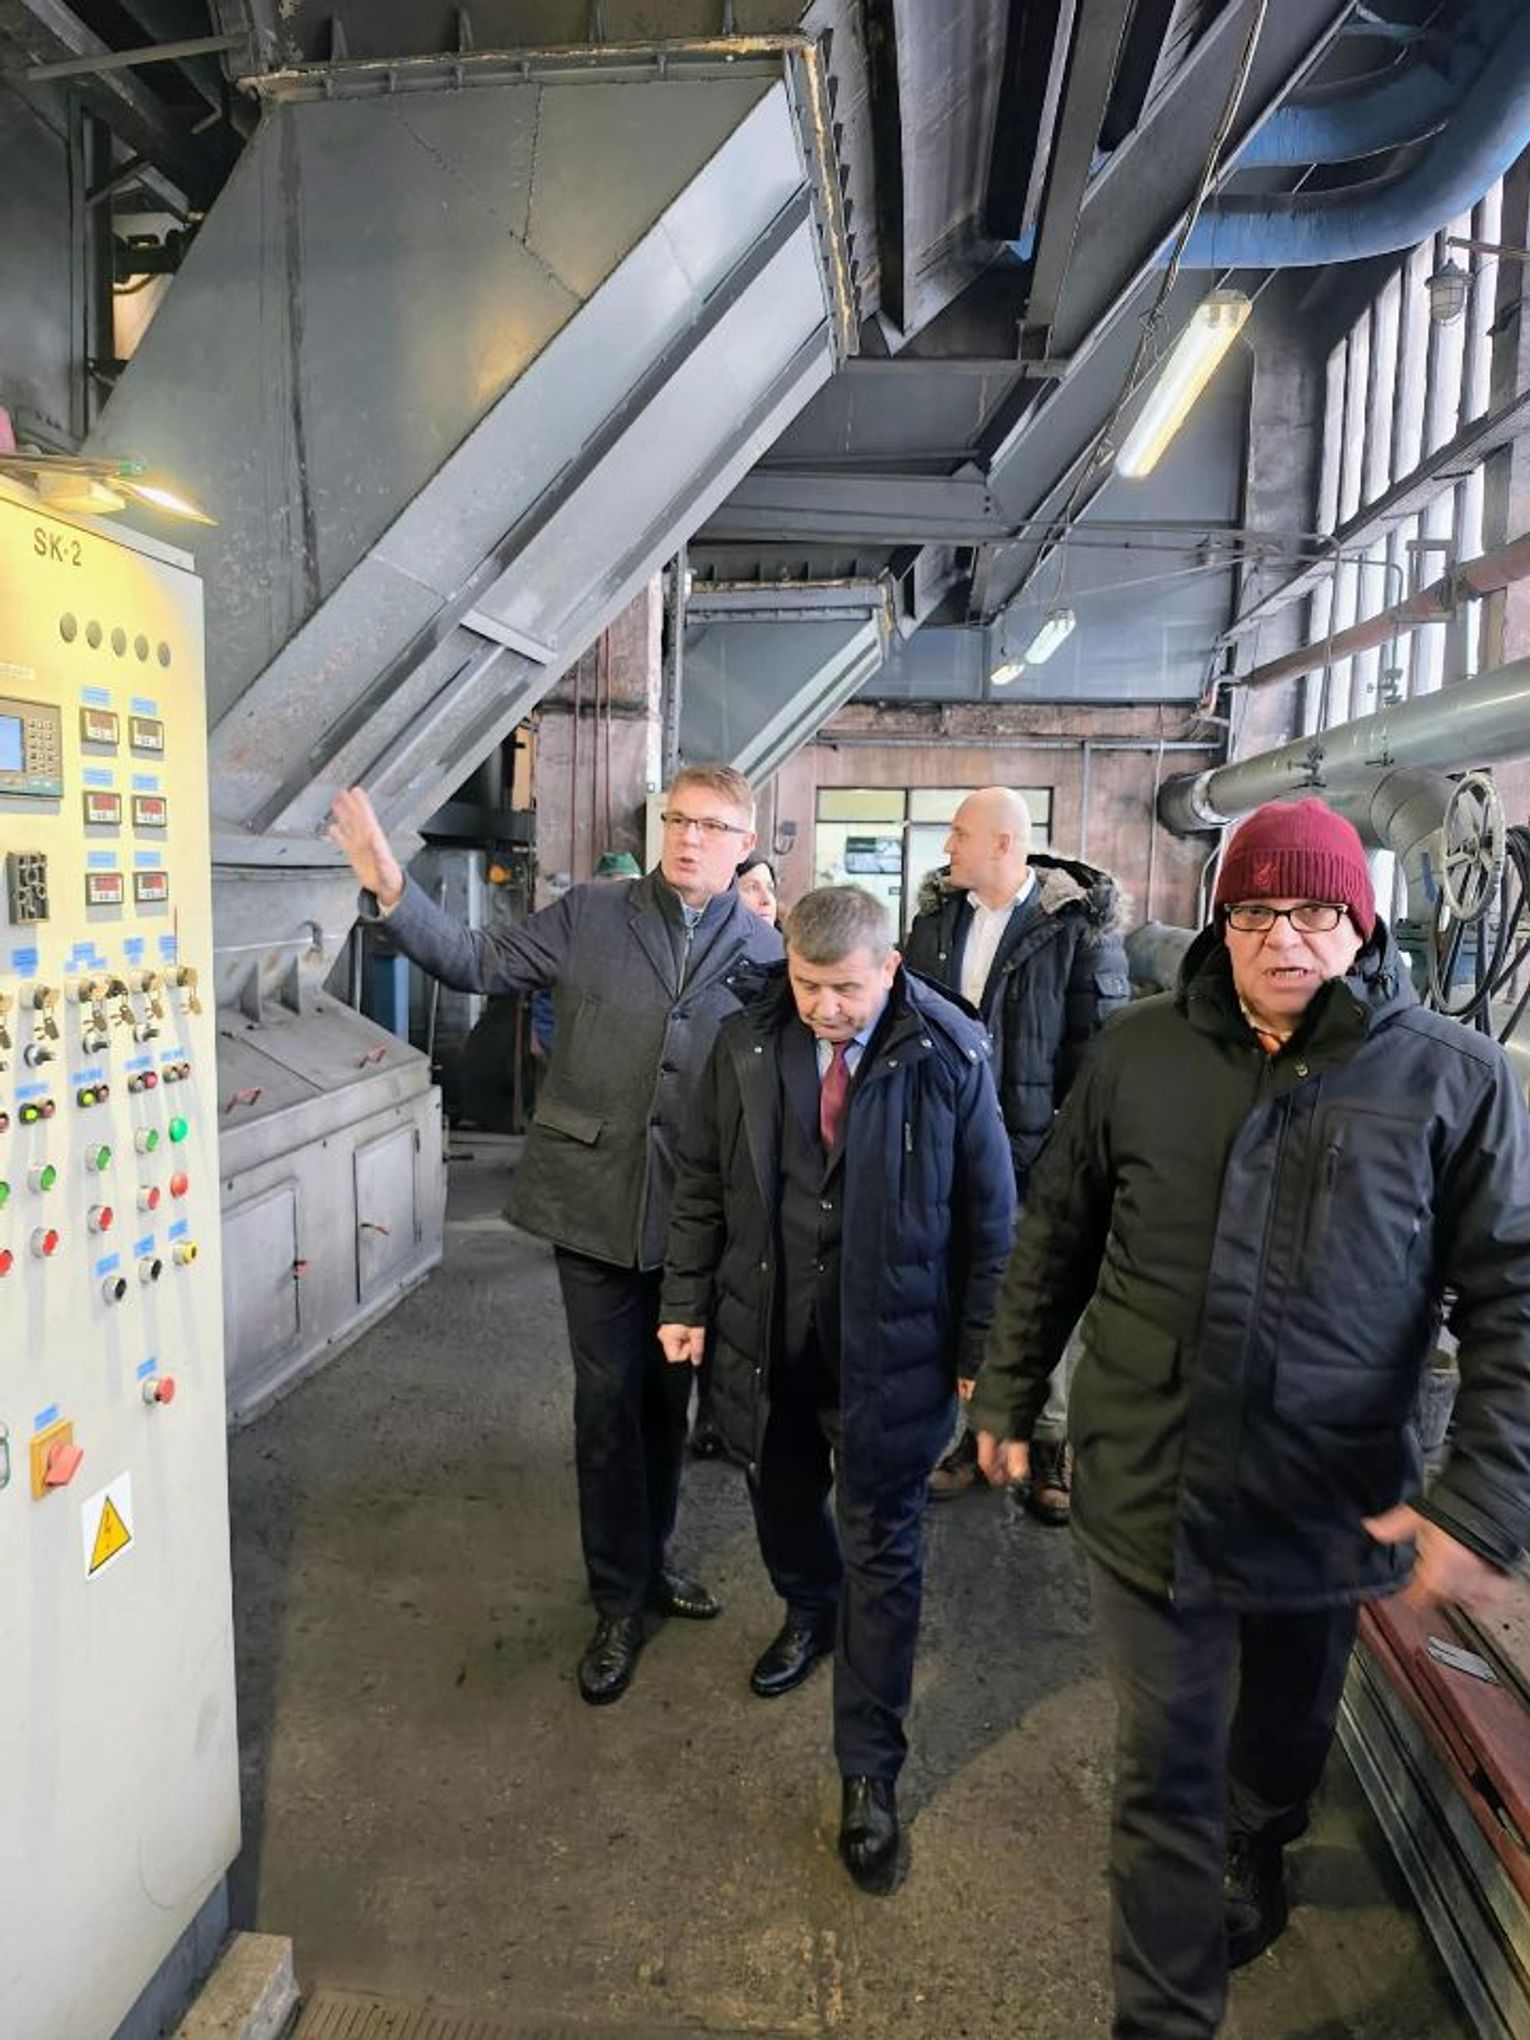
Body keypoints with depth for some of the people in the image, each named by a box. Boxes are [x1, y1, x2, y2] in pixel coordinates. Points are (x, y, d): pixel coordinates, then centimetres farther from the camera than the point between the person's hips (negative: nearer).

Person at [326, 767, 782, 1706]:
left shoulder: (762, 951, -1)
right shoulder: (592, 913, -4)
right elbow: (481, 963, 0)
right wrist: (394, 891, -12)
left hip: (696, 1211, 2)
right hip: (595, 1199, -2)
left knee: (668, 1392, 18)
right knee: (609, 1399, 7)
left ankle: (649, 1558, 41)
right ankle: (622, 1602, 25)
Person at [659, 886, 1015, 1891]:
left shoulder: (949, 1055, -14)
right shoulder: (747, 1046, -6)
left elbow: (988, 1214, -7)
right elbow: (704, 1185, 5)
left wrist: (981, 1354, -4)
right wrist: (687, 1303, 5)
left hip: (892, 1346, -3)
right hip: (768, 1331, 4)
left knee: (882, 1556, 7)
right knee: (783, 1502, 24)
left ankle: (870, 1775, 24)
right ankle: (811, 1613, 57)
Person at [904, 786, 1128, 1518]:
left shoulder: (1077, 924, -9)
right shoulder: (937, 914, 7)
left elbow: (1100, 1046, -9)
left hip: (1036, 1147, -4)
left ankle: (1049, 1441, 25)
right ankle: (977, 1425, 29)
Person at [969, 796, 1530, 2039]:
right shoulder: (1138, 1052, -4)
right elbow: (1056, 1236, 5)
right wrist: (1009, 1392, 10)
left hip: (1331, 1504, 1)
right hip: (1149, 1489, 0)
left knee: (1282, 1747, 27)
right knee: (1165, 1773, 12)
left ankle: (1252, 1880, 60)